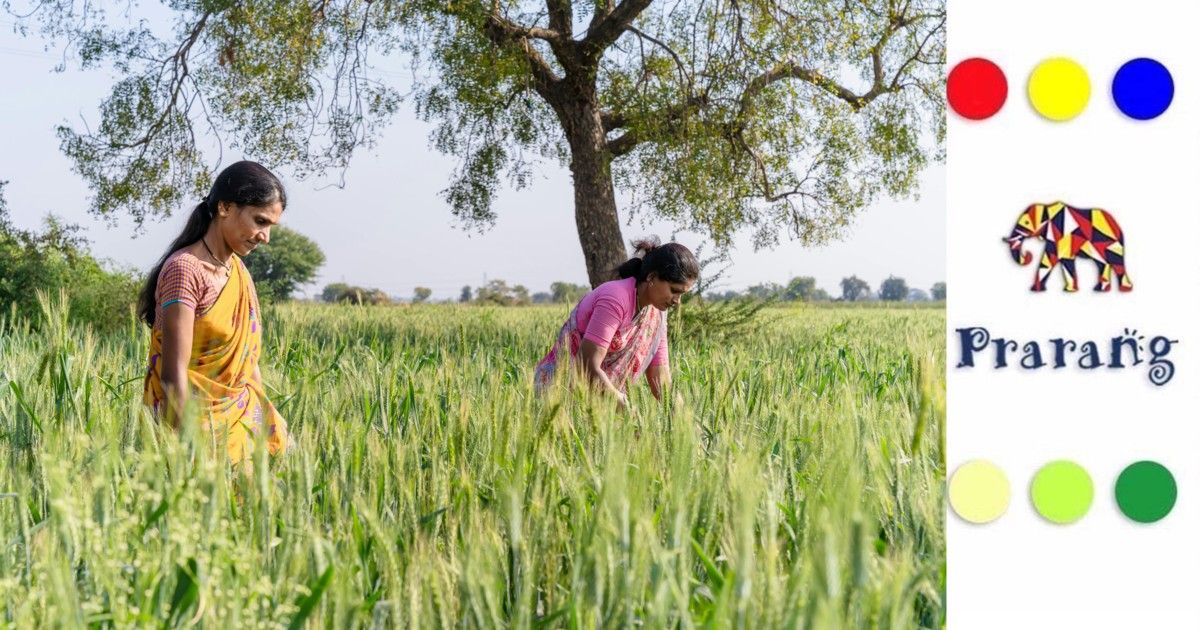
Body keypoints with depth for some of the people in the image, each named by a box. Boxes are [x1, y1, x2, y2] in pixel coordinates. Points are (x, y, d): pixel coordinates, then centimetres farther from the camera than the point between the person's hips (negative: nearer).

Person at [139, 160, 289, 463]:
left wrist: (266, 419, 13)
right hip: (193, 416, -7)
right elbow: (173, 373, -19)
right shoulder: (186, 270, -15)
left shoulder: (237, 268, 10)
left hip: (238, 415, 8)